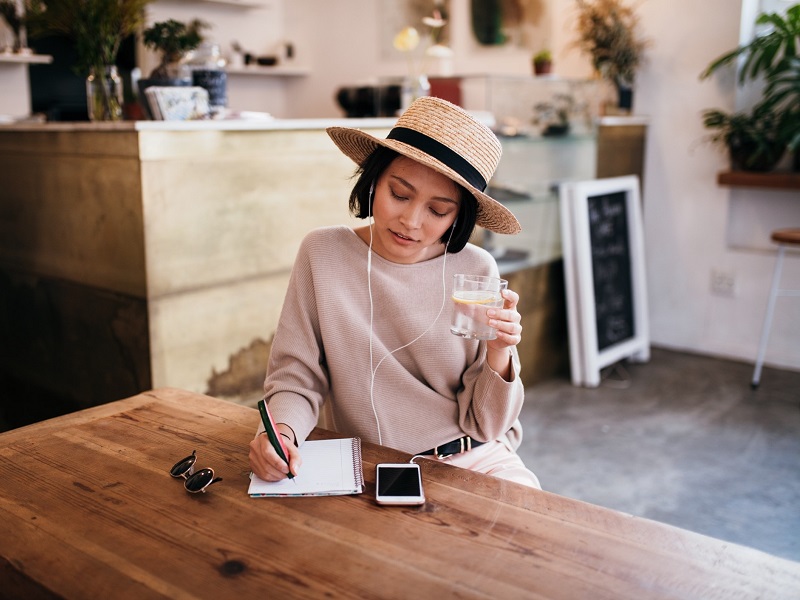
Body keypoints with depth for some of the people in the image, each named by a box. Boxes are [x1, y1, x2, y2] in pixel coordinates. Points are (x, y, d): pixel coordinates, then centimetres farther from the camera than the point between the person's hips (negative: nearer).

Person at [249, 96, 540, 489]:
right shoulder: (323, 254, -7)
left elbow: (483, 426, -1)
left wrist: (499, 354, -19)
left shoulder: (477, 271, -5)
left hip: (475, 460, 1)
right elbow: (295, 378, 0)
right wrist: (280, 428, -21)